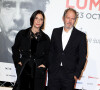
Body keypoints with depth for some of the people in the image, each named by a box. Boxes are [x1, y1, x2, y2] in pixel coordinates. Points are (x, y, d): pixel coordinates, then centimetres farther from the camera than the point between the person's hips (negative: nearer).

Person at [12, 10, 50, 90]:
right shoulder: (22, 34, 7)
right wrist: (18, 61, 2)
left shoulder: (45, 38, 8)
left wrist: (44, 64, -2)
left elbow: (48, 54, 13)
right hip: (23, 69, 0)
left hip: (38, 70, 0)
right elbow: (15, 49, 13)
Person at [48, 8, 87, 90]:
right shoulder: (56, 32, 8)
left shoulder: (81, 36, -1)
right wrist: (49, 68, 5)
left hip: (69, 75, -2)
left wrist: (77, 74, -6)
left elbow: (82, 57, -1)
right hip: (54, 73, 2)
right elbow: (51, 51, 10)